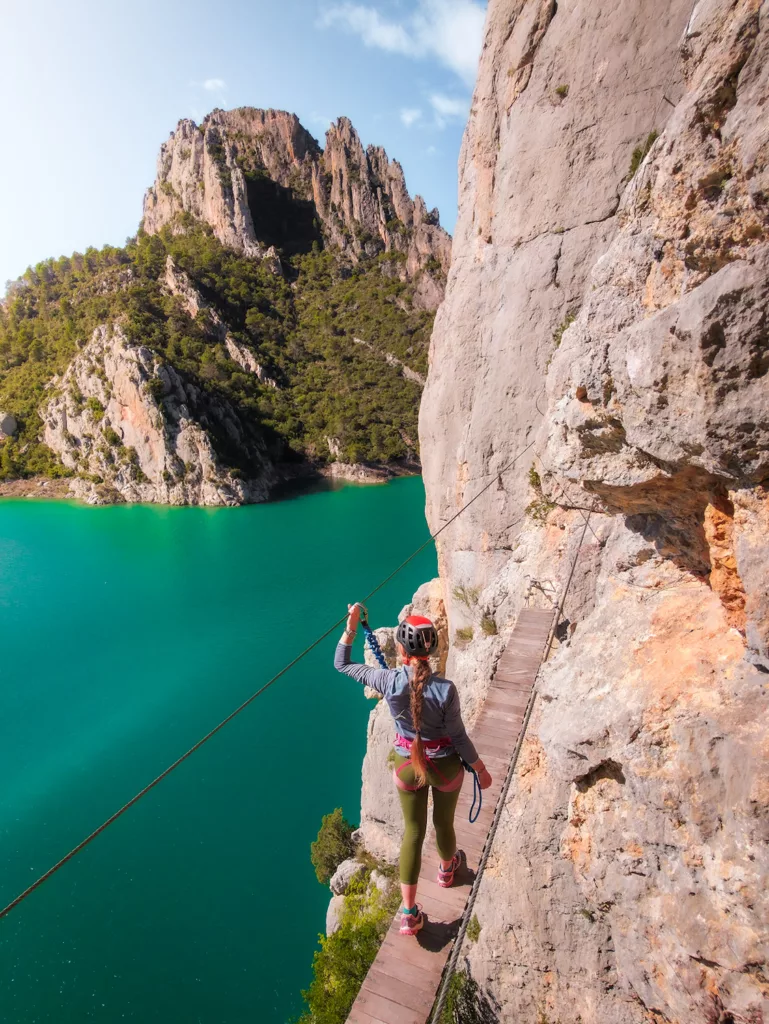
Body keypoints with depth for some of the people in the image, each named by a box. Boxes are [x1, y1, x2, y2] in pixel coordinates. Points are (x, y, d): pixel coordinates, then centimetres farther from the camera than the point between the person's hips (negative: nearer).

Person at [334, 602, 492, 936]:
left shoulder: (388, 681, -24)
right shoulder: (445, 689, -29)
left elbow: (342, 663, -11)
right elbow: (458, 738, -16)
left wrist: (351, 625, -11)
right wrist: (481, 769, 0)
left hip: (407, 767, 0)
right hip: (446, 767, 0)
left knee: (413, 833, 22)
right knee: (443, 823, 29)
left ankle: (409, 914, 26)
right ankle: (446, 870, 58)